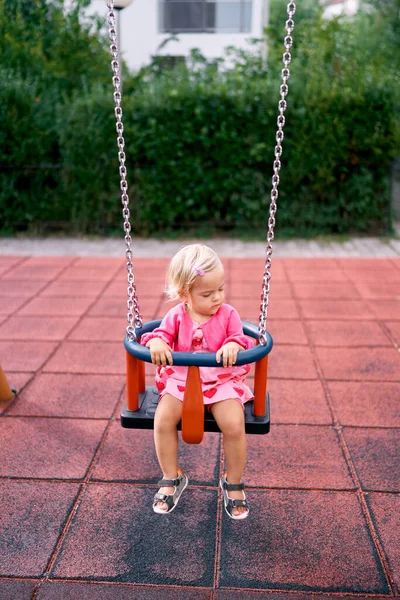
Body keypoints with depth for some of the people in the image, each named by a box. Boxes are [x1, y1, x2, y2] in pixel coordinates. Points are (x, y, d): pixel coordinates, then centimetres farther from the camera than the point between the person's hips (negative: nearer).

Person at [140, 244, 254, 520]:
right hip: (181, 380, 2)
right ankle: (172, 478, 7)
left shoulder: (228, 314, -4)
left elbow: (240, 338, -12)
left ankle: (234, 483, 6)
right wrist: (156, 342, -33)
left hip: (222, 381, -1)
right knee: (163, 419, -20)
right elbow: (162, 333, -8)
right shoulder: (177, 316, -2)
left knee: (234, 425, -23)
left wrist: (234, 345, -37)